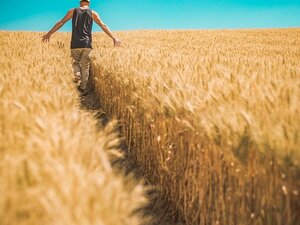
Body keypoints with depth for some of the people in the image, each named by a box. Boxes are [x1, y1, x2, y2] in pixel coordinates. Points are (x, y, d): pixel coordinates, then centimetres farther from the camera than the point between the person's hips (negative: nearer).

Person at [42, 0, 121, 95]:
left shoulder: (73, 11, 9)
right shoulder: (93, 13, 8)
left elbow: (61, 23, 7)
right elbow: (103, 26, 5)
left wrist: (49, 33, 10)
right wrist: (114, 38, 8)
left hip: (75, 44, 0)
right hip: (87, 44, 0)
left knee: (76, 62, 20)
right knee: (85, 66, 7)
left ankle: (77, 75, -9)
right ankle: (82, 89, 5)